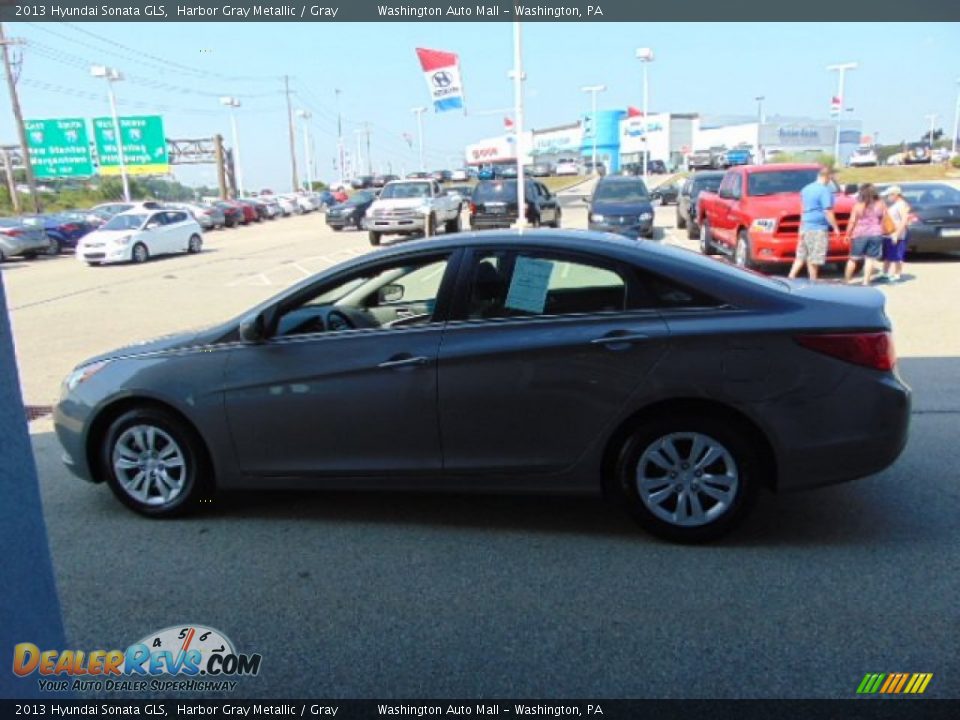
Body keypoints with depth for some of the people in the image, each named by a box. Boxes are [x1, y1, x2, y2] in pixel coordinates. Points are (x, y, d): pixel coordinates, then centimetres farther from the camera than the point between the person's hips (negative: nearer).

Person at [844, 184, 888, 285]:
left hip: (860, 234, -1)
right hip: (876, 234, 1)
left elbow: (852, 221, -6)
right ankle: (866, 281, 0)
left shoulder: (858, 205, -6)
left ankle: (847, 280, 12)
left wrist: (848, 234, 2)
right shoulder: (881, 204, 1)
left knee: (853, 258, 7)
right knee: (870, 258, 3)